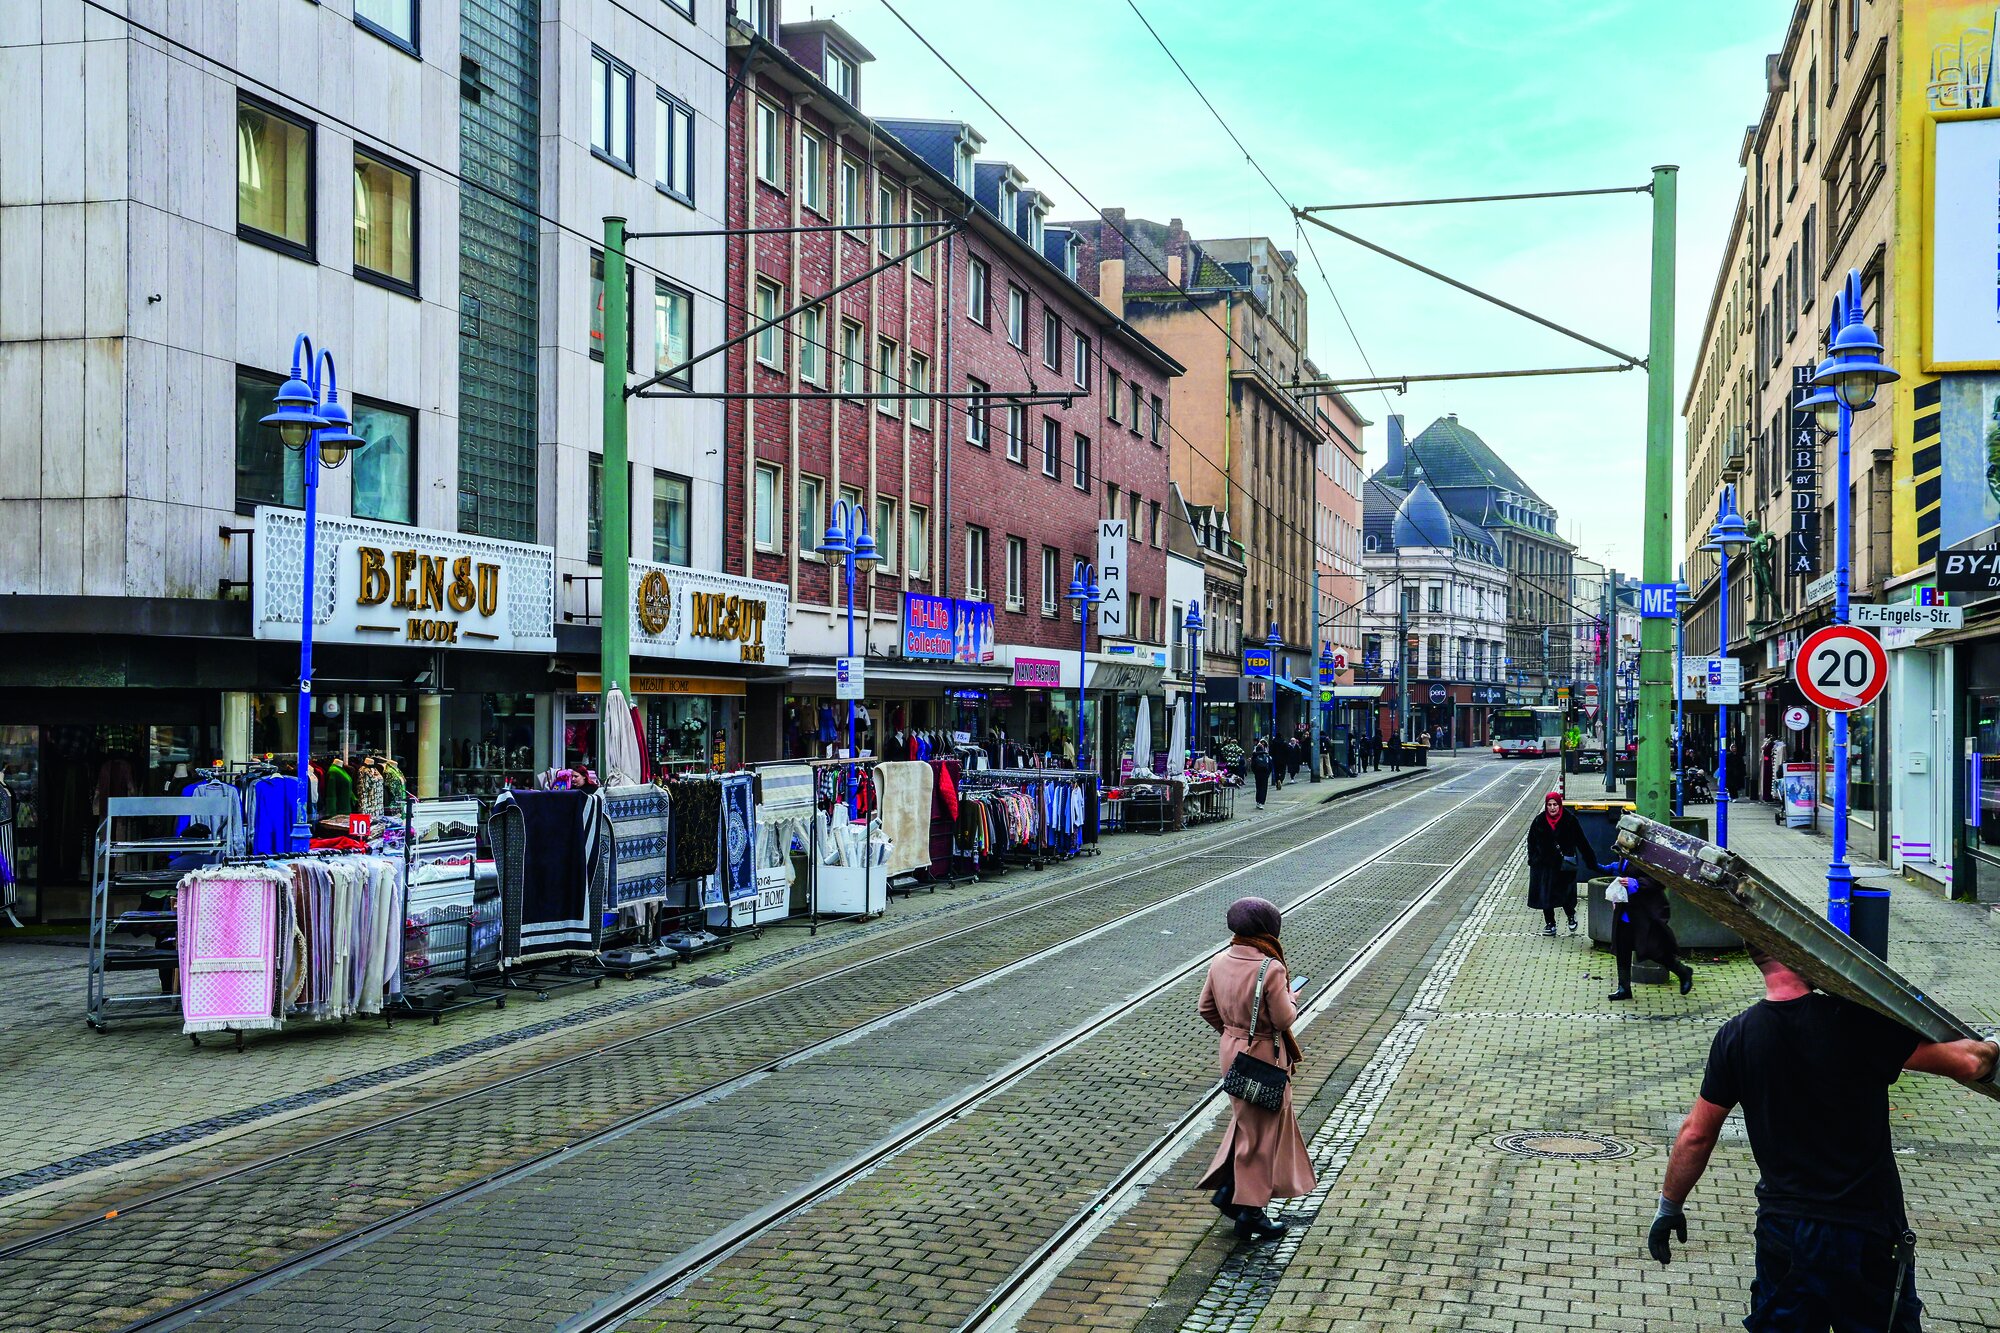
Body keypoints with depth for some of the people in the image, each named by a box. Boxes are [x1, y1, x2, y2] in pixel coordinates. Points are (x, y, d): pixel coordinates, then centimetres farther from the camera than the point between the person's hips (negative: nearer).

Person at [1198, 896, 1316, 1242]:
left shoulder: (1220, 962, -4)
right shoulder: (1270, 969, -24)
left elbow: (1206, 1008, 5)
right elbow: (1284, 1019, -20)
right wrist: (1290, 997, 0)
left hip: (1231, 1051, 6)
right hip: (1265, 1058, -6)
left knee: (1246, 1121, 25)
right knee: (1261, 1133, 7)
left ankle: (1226, 1187, 24)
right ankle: (1250, 1211, 14)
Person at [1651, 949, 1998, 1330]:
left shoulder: (1735, 1037, -5)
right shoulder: (1855, 1022, -15)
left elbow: (1696, 1135, 1)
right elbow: (1966, 1063, -8)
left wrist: (1670, 1205, 15)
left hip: (1781, 1228, 3)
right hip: (1867, 1230, -2)